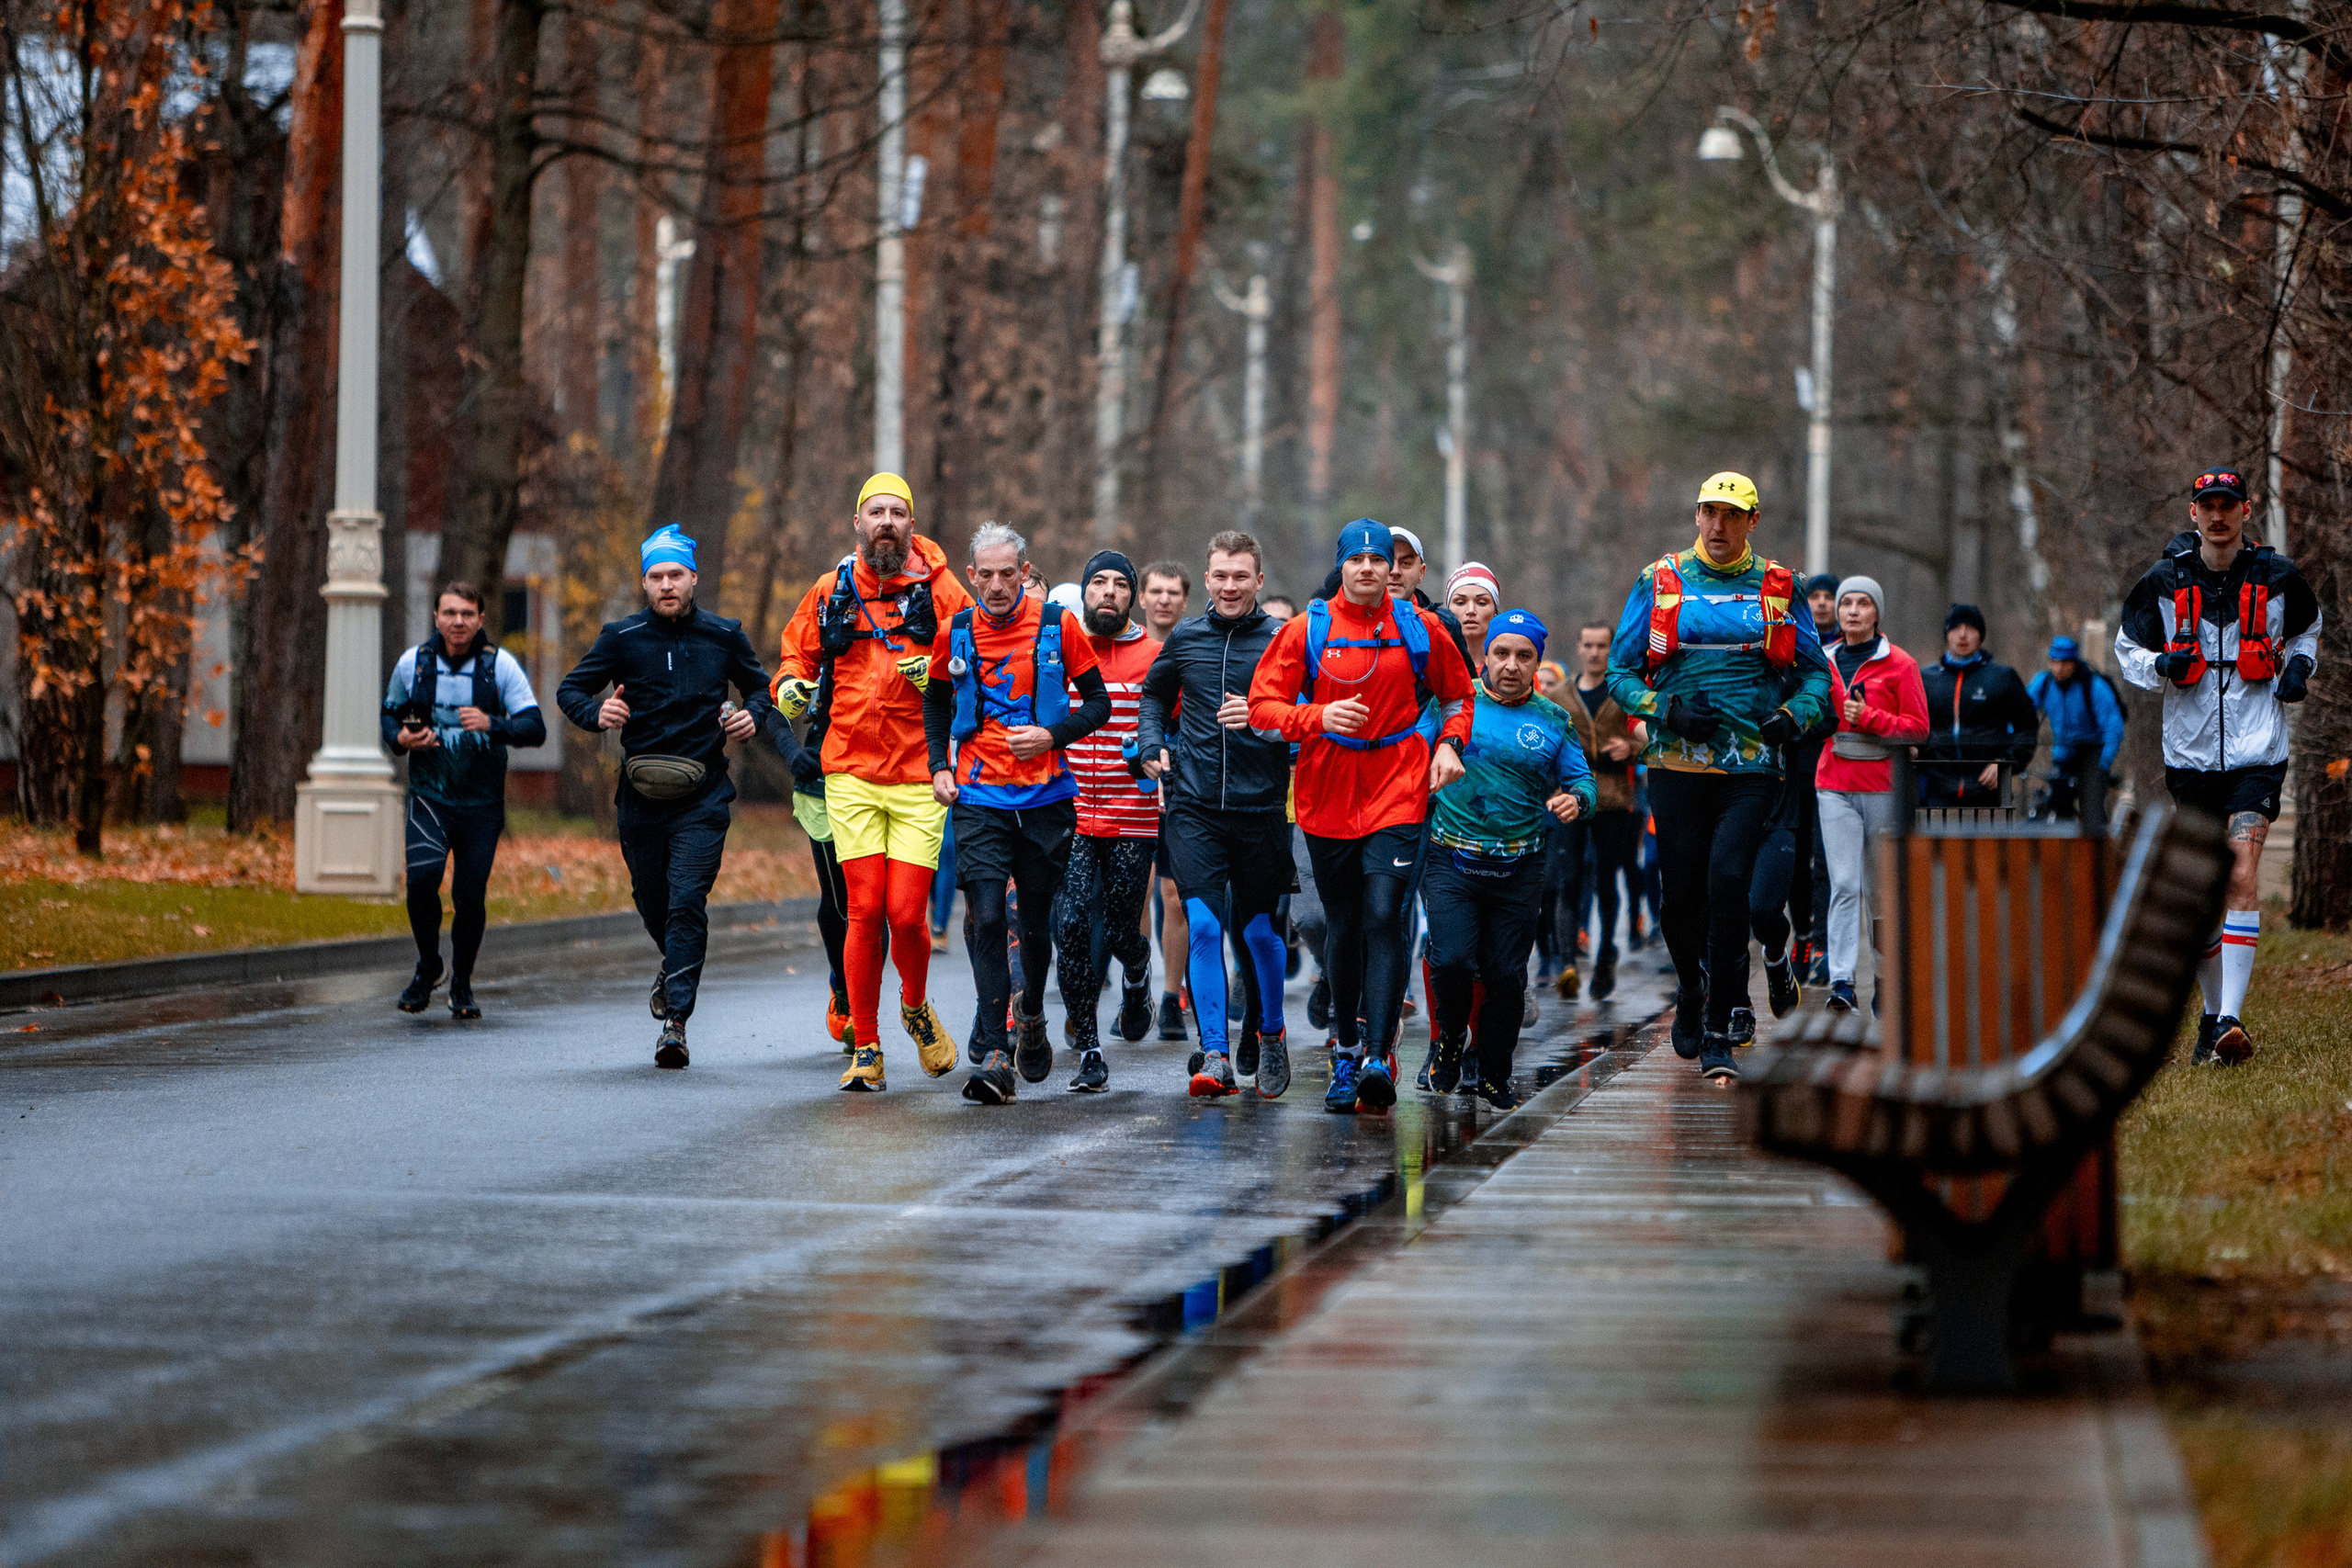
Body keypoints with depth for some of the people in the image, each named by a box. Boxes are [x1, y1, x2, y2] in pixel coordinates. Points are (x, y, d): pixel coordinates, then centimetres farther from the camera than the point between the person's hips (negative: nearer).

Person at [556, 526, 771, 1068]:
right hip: (642, 794, 2)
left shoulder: (723, 636, 3)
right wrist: (597, 713, -16)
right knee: (651, 900, 13)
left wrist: (752, 715, -3)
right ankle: (674, 964, 46)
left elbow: (759, 686, 18)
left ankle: (676, 1019, -15)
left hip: (702, 797, -2)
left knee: (687, 900, -14)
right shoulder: (622, 638, 0)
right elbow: (570, 691, 5)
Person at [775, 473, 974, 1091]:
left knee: (906, 914, -7)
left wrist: (938, 677, -19)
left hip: (920, 778, -1)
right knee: (865, 913, -4)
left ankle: (917, 1008, 24)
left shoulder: (940, 591, 1)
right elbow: (796, 656, 20)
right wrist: (791, 687, -2)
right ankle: (866, 1052, 6)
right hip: (851, 777, 1)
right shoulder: (830, 592, 7)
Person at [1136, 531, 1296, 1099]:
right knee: (1203, 927, -10)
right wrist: (1151, 743, 11)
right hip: (1194, 807, 2)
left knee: (1259, 931, 7)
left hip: (1261, 807, -2)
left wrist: (1263, 718, -25)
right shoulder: (1185, 638, 10)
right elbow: (1154, 694, 27)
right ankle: (1215, 1056, -11)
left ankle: (1271, 1033, 31)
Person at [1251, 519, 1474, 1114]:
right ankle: (1346, 1048, 28)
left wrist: (1449, 744, 0)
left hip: (1397, 789, -1)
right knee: (1343, 925, 10)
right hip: (1327, 792, 1)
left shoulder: (1420, 629, 4)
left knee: (1384, 918, -15)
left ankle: (1378, 1058, -20)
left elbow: (1458, 695, 17)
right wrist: (1318, 717, -20)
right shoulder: (1306, 630, 1)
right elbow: (1263, 705, -3)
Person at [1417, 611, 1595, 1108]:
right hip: (1451, 862, -2)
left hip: (1518, 871, 2)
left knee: (1506, 976, 1)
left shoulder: (1552, 722, 8)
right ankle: (1449, 1040, 12)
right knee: (1452, 960, -18)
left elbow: (1581, 780, 12)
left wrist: (1574, 800, -10)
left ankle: (1494, 1075, 20)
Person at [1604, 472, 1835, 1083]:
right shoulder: (1659, 584, 7)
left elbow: (1816, 672, 13)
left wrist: (1794, 716, -7)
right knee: (1682, 892, 4)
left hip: (1752, 764, -1)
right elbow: (1620, 671, 8)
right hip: (1678, 762, 1)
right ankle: (1692, 993, 34)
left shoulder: (1778, 589, 8)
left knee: (1728, 881, -16)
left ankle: (1718, 1031, -12)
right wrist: (1665, 710, -10)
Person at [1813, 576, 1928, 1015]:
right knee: (1843, 884, -11)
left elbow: (1918, 728, -2)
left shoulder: (1900, 665, 1)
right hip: (1835, 785, 2)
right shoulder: (1824, 662, 11)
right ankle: (1841, 981, -17)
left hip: (1882, 785, -2)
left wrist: (1870, 718, -14)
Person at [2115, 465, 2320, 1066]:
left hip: (2256, 752, -2)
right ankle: (2212, 1010, 25)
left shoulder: (2276, 576, 2)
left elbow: (2305, 629, 22)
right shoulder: (2165, 581, 1)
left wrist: (2298, 668, 1)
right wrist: (2159, 666, -11)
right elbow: (2126, 648, 11)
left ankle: (2231, 1020, -22)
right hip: (2190, 753, 2)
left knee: (2242, 872, -16)